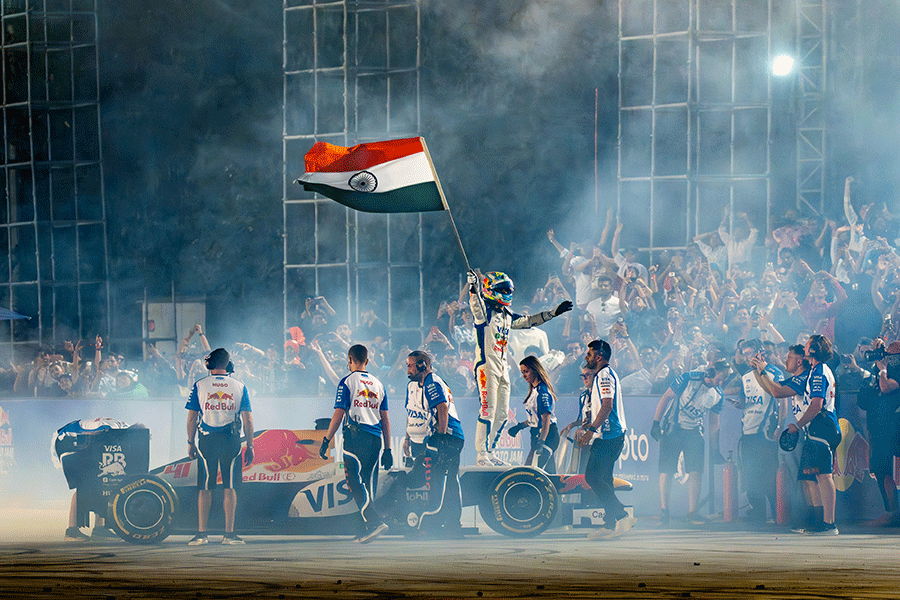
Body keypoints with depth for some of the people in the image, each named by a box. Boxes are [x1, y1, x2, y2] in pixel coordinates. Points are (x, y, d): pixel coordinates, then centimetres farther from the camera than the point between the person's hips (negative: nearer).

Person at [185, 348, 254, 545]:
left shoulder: (199, 386, 2)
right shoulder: (239, 387, 5)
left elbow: (192, 418, 1)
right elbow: (247, 419, 2)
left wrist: (190, 442, 9)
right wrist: (250, 446, 6)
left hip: (207, 440, 0)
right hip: (231, 439, 0)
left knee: (205, 488, 3)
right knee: (230, 487, 5)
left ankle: (201, 533, 1)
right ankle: (229, 533, 3)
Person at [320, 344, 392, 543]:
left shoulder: (347, 382, 0)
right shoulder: (378, 384, 16)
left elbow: (338, 415, -7)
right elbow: (385, 420, 14)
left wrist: (326, 441, -2)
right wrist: (387, 449, 16)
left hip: (356, 437, -6)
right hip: (376, 437, 6)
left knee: (355, 482, -9)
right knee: (368, 484, 11)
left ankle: (375, 521, -25)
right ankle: (367, 529, 10)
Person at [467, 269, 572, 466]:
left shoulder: (507, 316, 18)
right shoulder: (485, 311, -6)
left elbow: (529, 321, 29)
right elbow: (476, 307, -29)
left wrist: (554, 313, 28)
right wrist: (473, 289, -49)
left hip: (502, 368, 9)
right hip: (487, 366, -9)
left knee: (502, 413, 9)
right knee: (488, 410, -13)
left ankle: (489, 452, 16)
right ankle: (481, 454, -11)